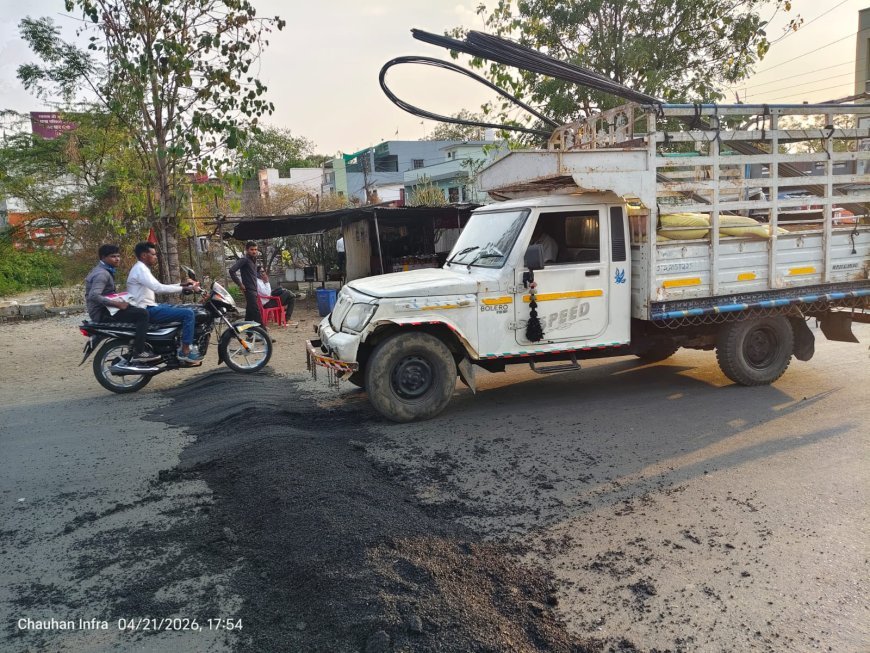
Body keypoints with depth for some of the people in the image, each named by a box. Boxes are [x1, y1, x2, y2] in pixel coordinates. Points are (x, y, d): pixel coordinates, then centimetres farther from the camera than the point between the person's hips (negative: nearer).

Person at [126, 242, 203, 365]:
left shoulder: (143, 268, 19)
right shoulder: (140, 268, -14)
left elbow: (158, 287, 22)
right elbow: (158, 288, -27)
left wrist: (182, 284, 13)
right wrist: (184, 288, -25)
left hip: (150, 307, 11)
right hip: (146, 310, -11)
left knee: (188, 310, 17)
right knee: (188, 314, -19)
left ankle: (187, 346, 15)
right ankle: (185, 352, -17)